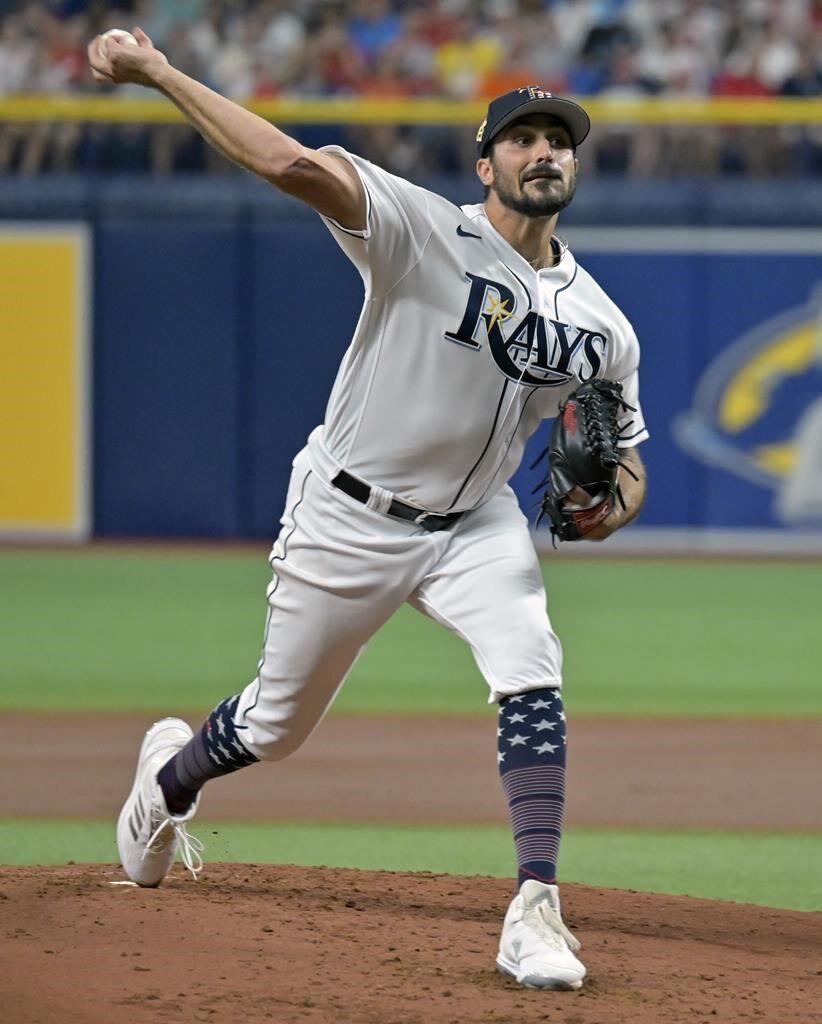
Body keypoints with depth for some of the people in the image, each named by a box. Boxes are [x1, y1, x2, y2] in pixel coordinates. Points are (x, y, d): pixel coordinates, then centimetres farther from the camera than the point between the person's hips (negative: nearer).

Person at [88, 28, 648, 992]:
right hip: (348, 518, -3)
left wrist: (615, 499, -15)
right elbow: (297, 166, -33)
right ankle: (170, 772, 47)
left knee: (531, 676, -23)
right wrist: (159, 73, -41)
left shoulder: (600, 327, -4)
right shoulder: (427, 234, -21)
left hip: (474, 523, 3)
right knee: (277, 722, 12)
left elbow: (624, 456, 10)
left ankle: (535, 913, -24)